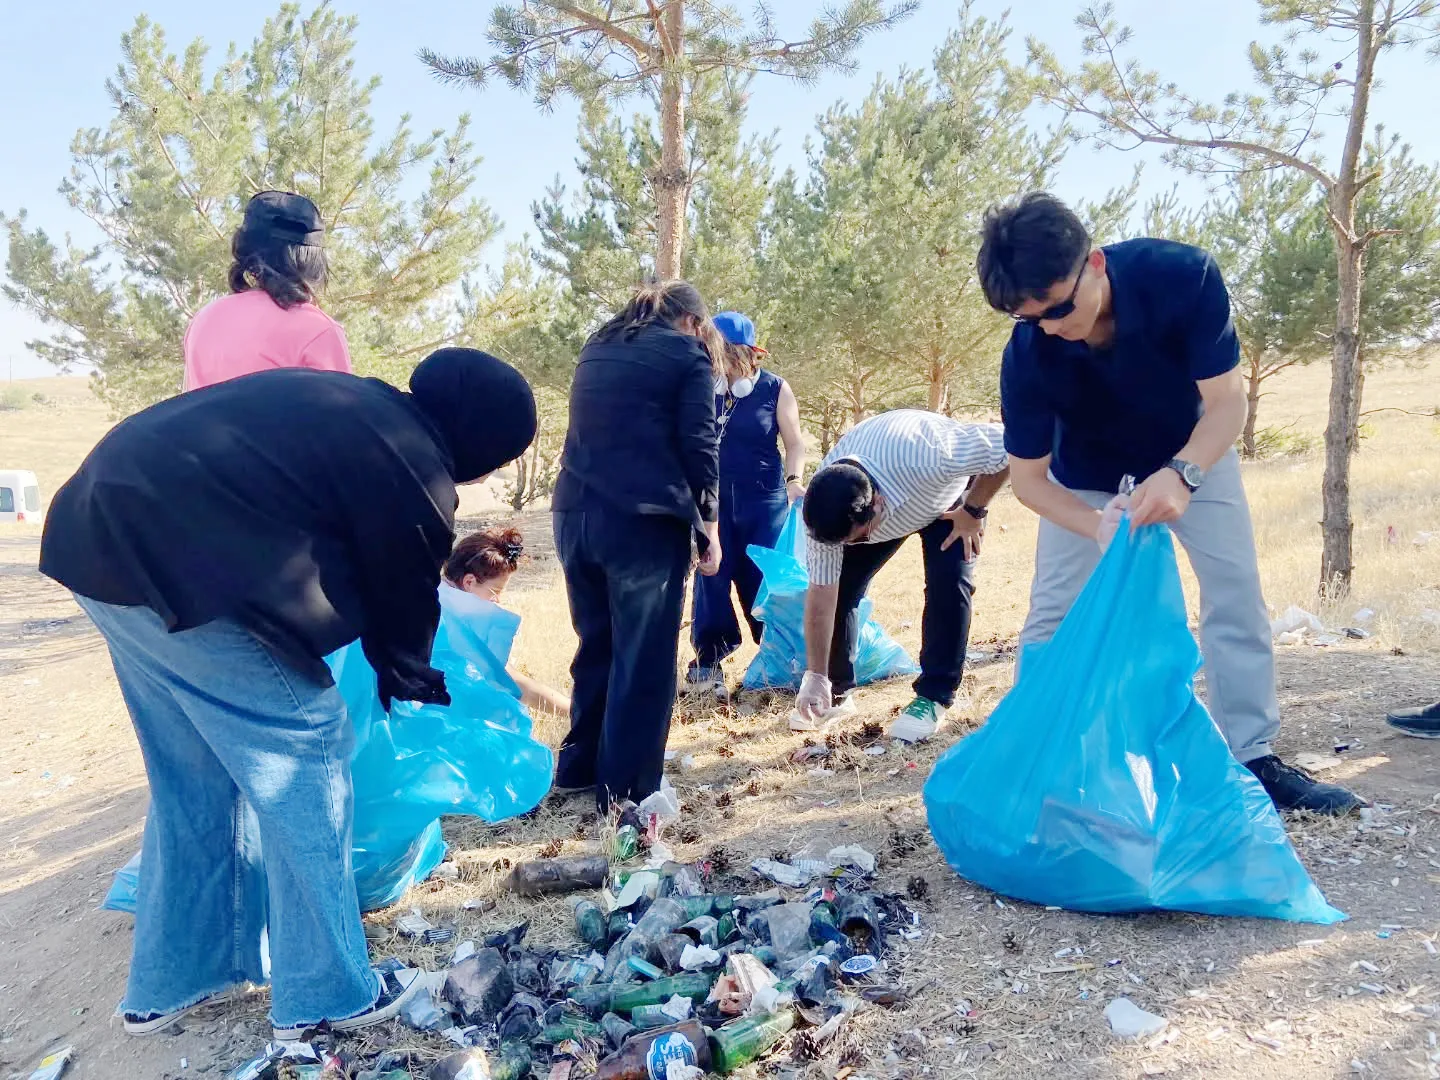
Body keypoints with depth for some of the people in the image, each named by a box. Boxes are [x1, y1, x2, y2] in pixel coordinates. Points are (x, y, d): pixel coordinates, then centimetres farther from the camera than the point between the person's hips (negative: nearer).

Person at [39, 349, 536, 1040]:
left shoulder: (357, 406, 19)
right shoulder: (410, 465, -8)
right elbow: (403, 592, 5)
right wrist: (407, 677, 25)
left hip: (102, 532, 10)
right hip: (186, 568, -10)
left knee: (196, 780, 21)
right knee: (305, 774, 3)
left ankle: (171, 983, 34)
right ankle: (326, 995, 17)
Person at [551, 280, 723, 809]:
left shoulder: (597, 348, 21)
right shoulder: (687, 354, 3)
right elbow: (699, 448, -4)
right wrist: (709, 528, 1)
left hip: (576, 515, 6)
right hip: (643, 522, -6)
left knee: (596, 645, 19)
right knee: (643, 658, 3)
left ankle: (579, 766, 28)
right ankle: (626, 788, 8)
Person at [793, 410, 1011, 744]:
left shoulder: (924, 458, -48)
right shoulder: (824, 509, -33)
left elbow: (1005, 444, -35)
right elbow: (821, 593, -24)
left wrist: (973, 512, -25)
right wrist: (815, 677, -22)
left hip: (949, 494, -2)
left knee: (948, 582, -22)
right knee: (841, 584, -10)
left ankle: (933, 698, -6)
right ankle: (837, 692, 9)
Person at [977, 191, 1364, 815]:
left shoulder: (1183, 274, -35)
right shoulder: (1026, 356, -33)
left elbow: (1227, 399, -28)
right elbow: (1028, 477, -23)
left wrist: (1181, 474, -46)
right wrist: (1098, 525, -40)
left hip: (1194, 454, 1)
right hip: (1086, 477, 0)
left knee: (1237, 594, -4)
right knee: (1053, 613, -5)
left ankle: (1251, 757, 8)